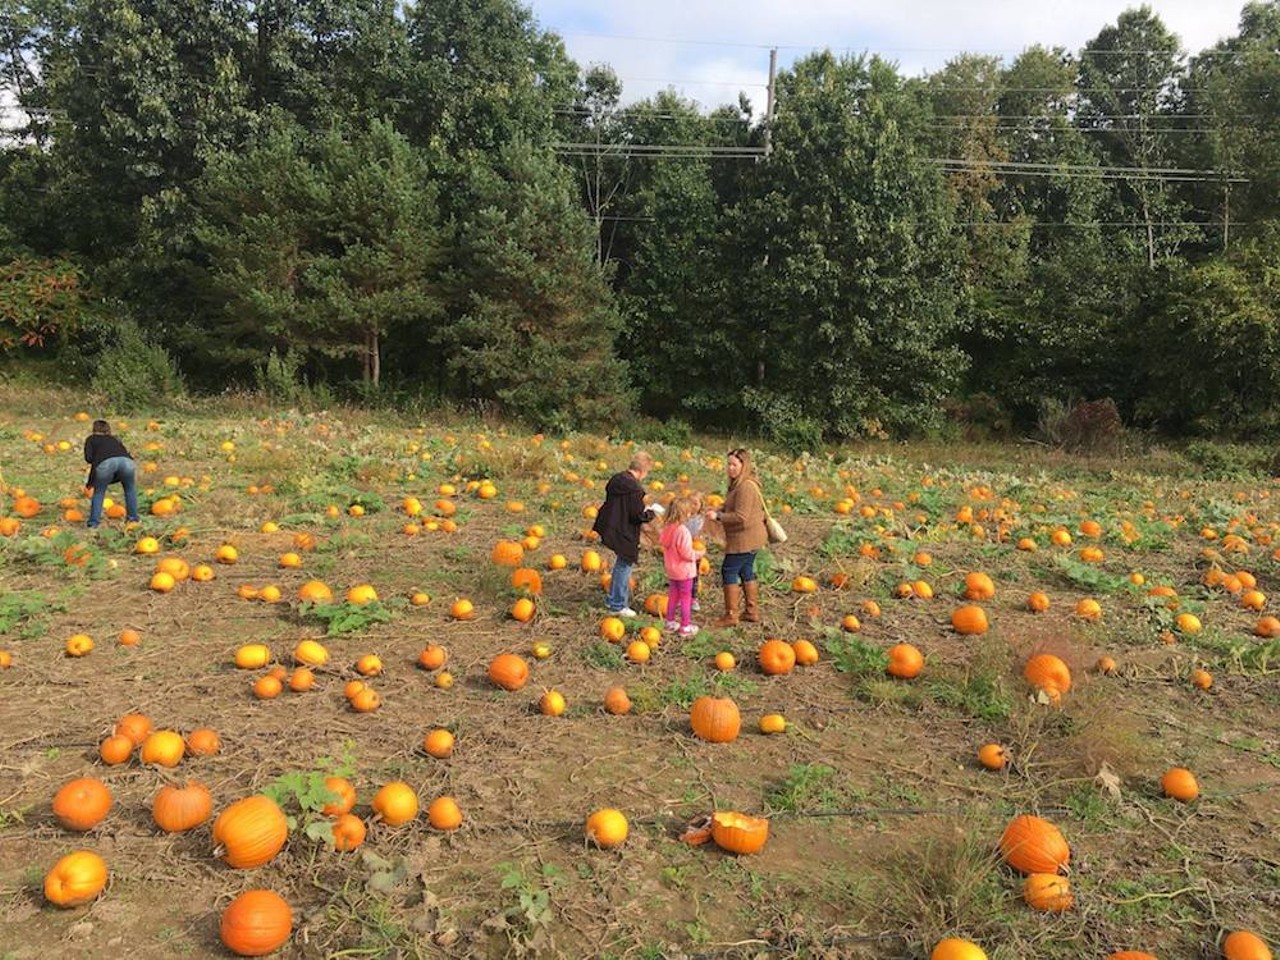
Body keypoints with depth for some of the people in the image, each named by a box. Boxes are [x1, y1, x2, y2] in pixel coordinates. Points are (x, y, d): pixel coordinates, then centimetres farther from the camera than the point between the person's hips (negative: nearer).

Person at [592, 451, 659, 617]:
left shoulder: (616, 480, 5)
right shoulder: (634, 488, -23)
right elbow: (639, 516, -22)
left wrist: (643, 509, 14)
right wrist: (652, 513, -2)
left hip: (611, 528, 9)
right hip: (624, 533, -9)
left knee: (621, 564, 24)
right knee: (624, 566, 5)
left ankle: (614, 598, 35)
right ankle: (618, 606, 15)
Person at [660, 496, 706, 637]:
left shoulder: (667, 528, -2)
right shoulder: (683, 531, -27)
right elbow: (687, 553, -25)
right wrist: (699, 554, -8)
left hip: (671, 570, 7)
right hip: (684, 571, -7)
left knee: (673, 596, 20)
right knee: (686, 599, 6)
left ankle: (670, 622, 29)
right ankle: (685, 627, 15)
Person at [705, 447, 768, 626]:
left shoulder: (746, 486, -22)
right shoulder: (738, 484, 12)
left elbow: (741, 516, -26)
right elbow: (732, 508, 20)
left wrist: (718, 516, -21)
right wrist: (718, 511, 2)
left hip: (745, 538, -11)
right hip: (750, 537, 11)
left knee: (729, 571, -4)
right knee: (746, 571, 18)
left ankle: (731, 615, 2)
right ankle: (752, 612, 28)